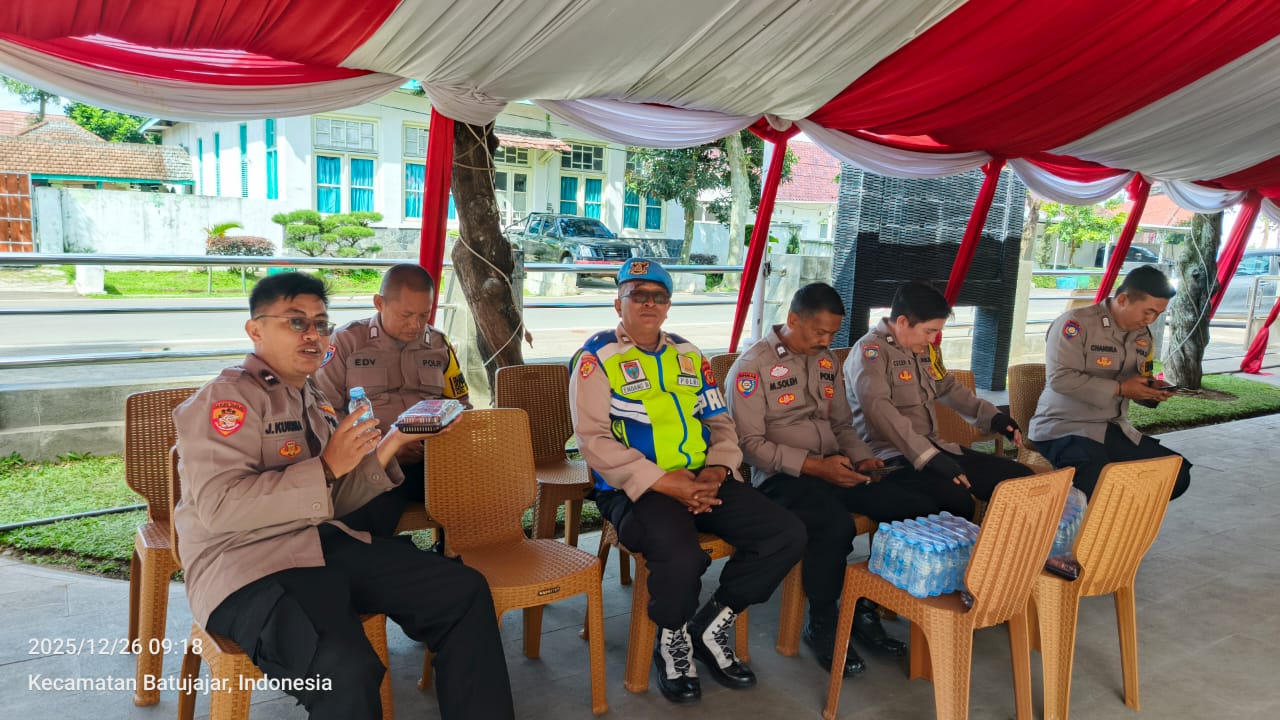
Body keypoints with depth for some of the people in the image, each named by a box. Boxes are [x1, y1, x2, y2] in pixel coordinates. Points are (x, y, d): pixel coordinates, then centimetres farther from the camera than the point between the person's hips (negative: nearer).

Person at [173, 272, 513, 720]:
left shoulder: (314, 402, 20)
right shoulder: (226, 398, -6)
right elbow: (219, 507, -19)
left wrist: (388, 446, 3)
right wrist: (326, 467, -19)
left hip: (331, 546, 8)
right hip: (248, 566, -8)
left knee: (465, 591, -4)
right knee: (347, 671, -36)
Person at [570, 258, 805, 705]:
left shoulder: (689, 355, 17)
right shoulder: (597, 357, -2)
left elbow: (720, 423, 17)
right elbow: (593, 439, -12)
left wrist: (716, 470, -5)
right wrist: (664, 483, -19)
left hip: (702, 481, 6)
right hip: (636, 487, -6)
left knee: (787, 535, -10)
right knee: (681, 557, -35)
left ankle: (710, 627, 8)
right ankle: (673, 642, 1)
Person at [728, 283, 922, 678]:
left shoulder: (828, 362, 17)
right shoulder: (752, 365, -6)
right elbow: (751, 442, -12)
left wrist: (861, 458, 1)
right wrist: (814, 466, -20)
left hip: (835, 468, 7)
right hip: (781, 476, -7)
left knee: (920, 508, -10)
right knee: (836, 526, -36)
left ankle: (866, 610, 4)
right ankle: (821, 626, -8)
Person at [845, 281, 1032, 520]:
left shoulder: (926, 349, 16)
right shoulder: (870, 350, -13)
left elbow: (949, 388, 33)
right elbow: (880, 411, -26)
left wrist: (992, 417, 18)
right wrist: (929, 457, -31)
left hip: (932, 447, 9)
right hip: (890, 455, -9)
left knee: (1020, 479, -2)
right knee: (956, 500, -35)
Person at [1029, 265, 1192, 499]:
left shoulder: (1142, 335, 12)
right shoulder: (1076, 323, -14)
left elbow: (1137, 385, 22)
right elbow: (1060, 378, -23)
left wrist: (1153, 390, -3)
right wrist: (1119, 389, -19)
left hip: (1115, 429, 9)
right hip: (1065, 429, -8)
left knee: (1179, 472, -1)